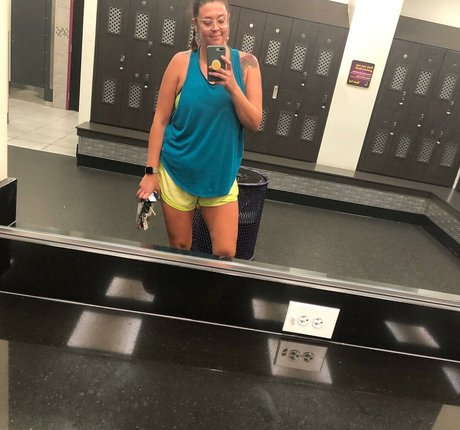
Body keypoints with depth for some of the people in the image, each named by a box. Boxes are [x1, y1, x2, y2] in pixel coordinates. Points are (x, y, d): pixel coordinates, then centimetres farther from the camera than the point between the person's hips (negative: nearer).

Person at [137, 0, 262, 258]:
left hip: (222, 175, 1)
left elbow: (254, 123, -4)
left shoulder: (246, 63, -2)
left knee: (225, 253, 2)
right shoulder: (182, 62, -6)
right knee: (178, 249, 13)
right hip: (178, 173, -1)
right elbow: (161, 120, -4)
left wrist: (232, 87, -20)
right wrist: (151, 171, -5)